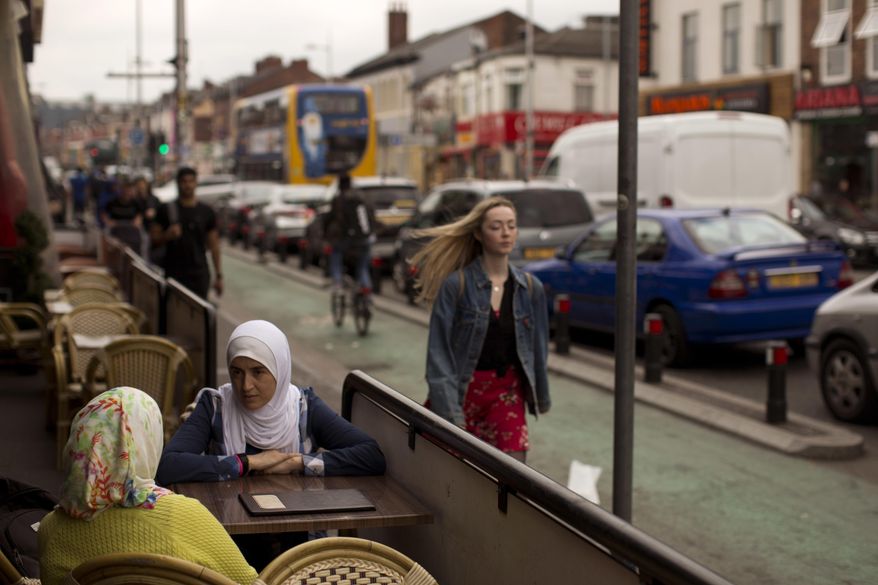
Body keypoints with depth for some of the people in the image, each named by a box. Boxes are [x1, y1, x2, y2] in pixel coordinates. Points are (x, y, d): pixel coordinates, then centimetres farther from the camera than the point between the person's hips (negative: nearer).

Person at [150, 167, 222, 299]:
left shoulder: (206, 212, 8)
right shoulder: (166, 210, 5)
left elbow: (213, 245, 9)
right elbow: (153, 240, 5)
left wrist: (218, 275, 5)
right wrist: (167, 235, -17)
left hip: (199, 273, 1)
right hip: (173, 273, -1)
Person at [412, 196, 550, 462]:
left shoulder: (530, 287, 2)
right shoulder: (455, 285, -10)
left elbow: (538, 346, 12)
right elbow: (439, 351, -11)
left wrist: (541, 397, 18)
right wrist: (447, 409, -17)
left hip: (507, 392, 2)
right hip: (463, 390, -2)